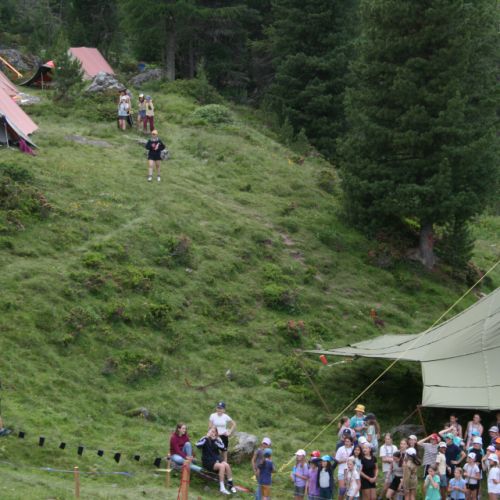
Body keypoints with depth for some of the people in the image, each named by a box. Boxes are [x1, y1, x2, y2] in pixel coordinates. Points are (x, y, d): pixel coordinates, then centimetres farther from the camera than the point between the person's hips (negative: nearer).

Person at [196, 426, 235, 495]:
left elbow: (222, 448, -10)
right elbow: (198, 445, -22)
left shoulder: (217, 439, 7)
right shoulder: (205, 439, -2)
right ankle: (222, 488, -27)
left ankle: (230, 485, -13)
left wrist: (215, 440, -17)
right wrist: (206, 437, -22)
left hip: (217, 458, 4)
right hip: (208, 461, -4)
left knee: (226, 465, -26)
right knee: (222, 466, -30)